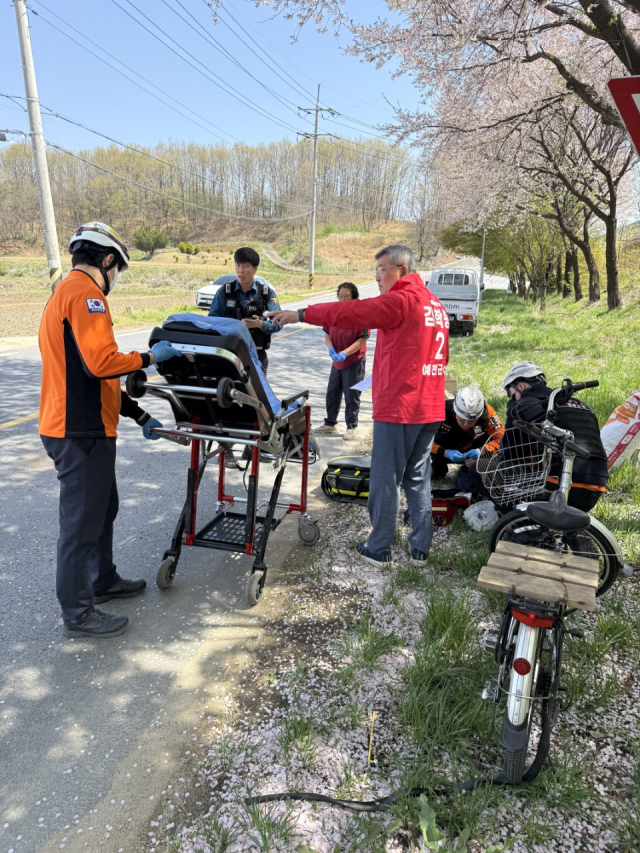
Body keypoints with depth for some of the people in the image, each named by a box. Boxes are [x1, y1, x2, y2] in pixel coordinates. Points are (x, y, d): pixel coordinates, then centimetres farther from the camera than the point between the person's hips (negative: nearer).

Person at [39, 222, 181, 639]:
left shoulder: (66, 293, 20)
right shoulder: (84, 294, -15)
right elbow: (101, 362, -28)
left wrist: (138, 414, 19)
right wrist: (150, 357, -12)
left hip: (80, 426, 10)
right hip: (81, 432, -10)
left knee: (104, 508, 22)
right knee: (83, 519, 1)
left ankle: (104, 581, 39)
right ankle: (78, 613, 16)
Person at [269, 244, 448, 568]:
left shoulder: (402, 300, -11)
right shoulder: (435, 304, 16)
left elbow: (353, 312, -18)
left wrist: (302, 315, -15)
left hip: (398, 407, -9)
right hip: (430, 408, 9)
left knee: (385, 480, 3)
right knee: (418, 479, 15)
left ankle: (379, 549, 14)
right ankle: (420, 548, 23)